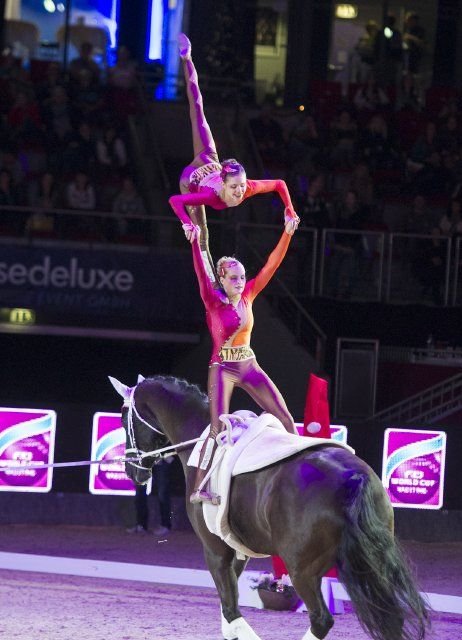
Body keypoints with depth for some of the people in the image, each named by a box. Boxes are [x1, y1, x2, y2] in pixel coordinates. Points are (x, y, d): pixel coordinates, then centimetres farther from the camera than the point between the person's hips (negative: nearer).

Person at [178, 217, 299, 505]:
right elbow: (201, 274, -28)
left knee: (284, 416, 3)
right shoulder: (214, 301, -11)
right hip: (223, 369, -6)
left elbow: (272, 264, 0)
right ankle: (199, 489, -16)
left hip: (249, 366, 6)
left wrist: (287, 234, -7)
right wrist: (195, 242, -43)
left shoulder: (248, 295, 2)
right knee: (218, 427, -17)